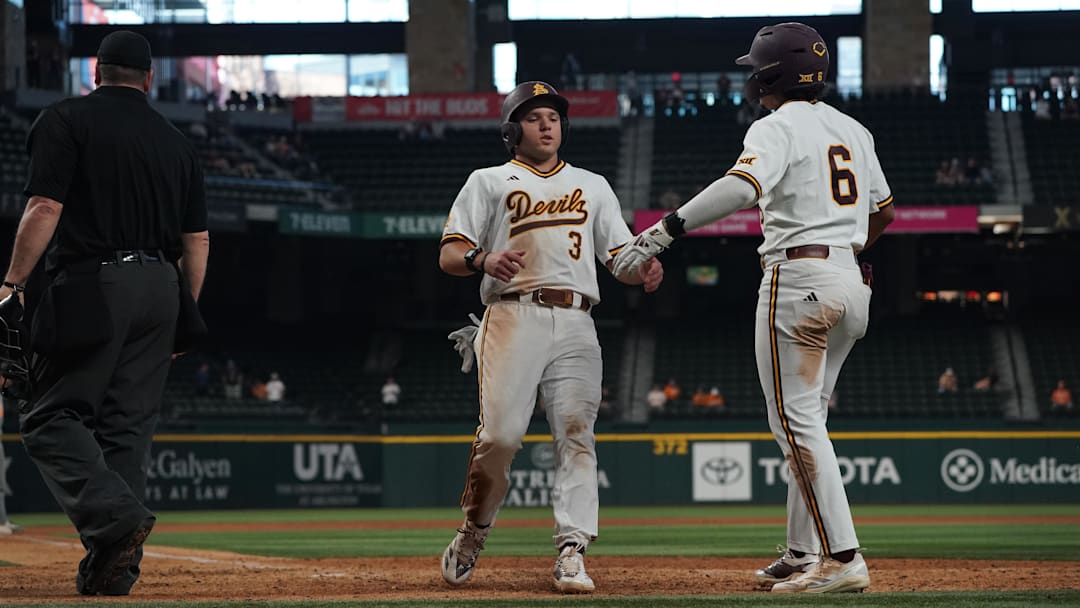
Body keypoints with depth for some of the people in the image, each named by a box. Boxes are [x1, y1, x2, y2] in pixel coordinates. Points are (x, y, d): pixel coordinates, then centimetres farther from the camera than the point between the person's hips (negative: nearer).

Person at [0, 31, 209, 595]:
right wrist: (181, 320, 21)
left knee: (51, 417, -2)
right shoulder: (177, 141, 16)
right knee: (128, 426, 7)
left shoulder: (66, 120, 0)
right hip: (160, 289, 5)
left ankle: (113, 515, -25)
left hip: (91, 288, -5)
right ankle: (114, 567, 2)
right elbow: (197, 241, 14)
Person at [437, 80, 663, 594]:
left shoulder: (593, 186, 26)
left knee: (577, 434, -11)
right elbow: (448, 254, 6)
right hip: (513, 317, -3)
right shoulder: (488, 182, 16)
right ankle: (473, 533, 8)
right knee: (499, 434, -14)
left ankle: (571, 554, -15)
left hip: (576, 325, 3)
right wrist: (483, 259, -17)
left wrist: (645, 271, -6)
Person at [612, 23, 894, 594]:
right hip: (852, 285, 8)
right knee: (805, 418, 17)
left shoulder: (777, 127, -9)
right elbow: (883, 210, 25)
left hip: (797, 280, -8)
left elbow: (742, 186, -29)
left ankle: (843, 559, -16)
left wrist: (664, 230, -34)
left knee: (796, 420, -8)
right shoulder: (853, 130, 16)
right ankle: (803, 553, 17)